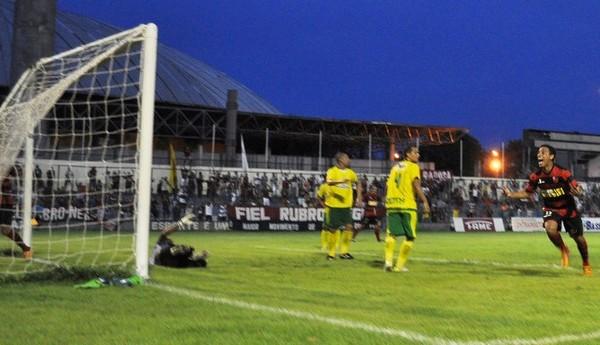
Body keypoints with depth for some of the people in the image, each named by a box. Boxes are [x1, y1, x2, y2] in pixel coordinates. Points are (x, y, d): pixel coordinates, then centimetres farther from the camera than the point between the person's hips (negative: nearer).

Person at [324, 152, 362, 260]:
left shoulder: (350, 173, 9)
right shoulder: (332, 171, -7)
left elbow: (357, 183, 24)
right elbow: (329, 182, -27)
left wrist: (359, 197, 15)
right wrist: (341, 181, -44)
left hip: (346, 205, 4)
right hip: (333, 205, -4)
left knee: (348, 227, -5)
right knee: (333, 229, 1)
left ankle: (344, 252, 7)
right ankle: (330, 253, 14)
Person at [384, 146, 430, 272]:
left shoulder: (395, 167, 18)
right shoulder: (413, 167, 0)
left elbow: (389, 185, 15)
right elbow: (416, 185, -12)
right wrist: (425, 202, -13)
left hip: (392, 204, 6)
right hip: (407, 205, -5)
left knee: (391, 234, 10)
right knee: (410, 237, 5)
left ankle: (388, 261, -4)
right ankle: (400, 265, 4)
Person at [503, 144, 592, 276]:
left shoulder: (563, 173, -25)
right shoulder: (535, 176, -14)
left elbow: (579, 191, -20)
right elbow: (527, 193, 2)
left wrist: (577, 192, -45)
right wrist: (511, 194, -14)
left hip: (569, 209, -1)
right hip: (551, 209, 2)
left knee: (578, 237, 8)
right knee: (550, 228, -29)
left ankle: (586, 264, 37)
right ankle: (563, 250, 2)